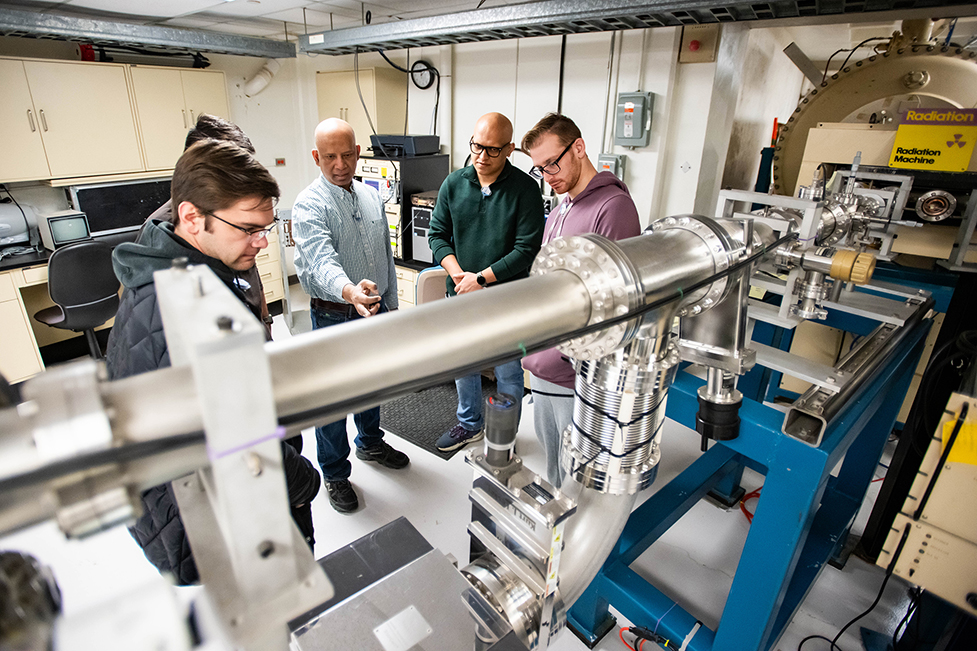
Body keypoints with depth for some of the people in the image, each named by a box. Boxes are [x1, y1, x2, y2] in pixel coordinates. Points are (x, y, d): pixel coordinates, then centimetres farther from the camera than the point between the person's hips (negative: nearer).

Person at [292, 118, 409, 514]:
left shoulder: (371, 197, 6)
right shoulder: (309, 206, -16)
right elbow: (321, 260, -34)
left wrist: (390, 304, 13)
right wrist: (349, 291, -53)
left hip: (375, 310, 6)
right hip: (334, 317, -6)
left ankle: (370, 443, 47)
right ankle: (334, 473, 28)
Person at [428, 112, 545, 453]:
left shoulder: (525, 189, -12)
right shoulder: (454, 183, 0)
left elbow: (527, 249, -17)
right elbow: (437, 234, 3)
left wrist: (481, 278, -19)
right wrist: (459, 275, -12)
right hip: (460, 296, 5)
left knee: (508, 372, 10)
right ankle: (469, 424, 43)